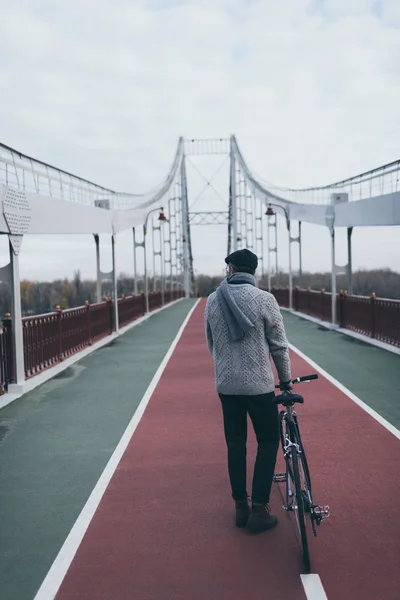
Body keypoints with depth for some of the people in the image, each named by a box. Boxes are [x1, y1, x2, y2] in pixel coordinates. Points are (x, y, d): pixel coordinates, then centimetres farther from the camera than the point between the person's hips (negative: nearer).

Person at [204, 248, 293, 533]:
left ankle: (241, 507, 24)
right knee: (269, 442, 11)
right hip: (259, 385, -4)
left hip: (226, 385, 4)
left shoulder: (213, 300, 1)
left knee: (235, 444, 15)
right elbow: (279, 345, -6)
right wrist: (286, 379, 9)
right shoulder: (264, 299, -11)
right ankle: (259, 510, 10)